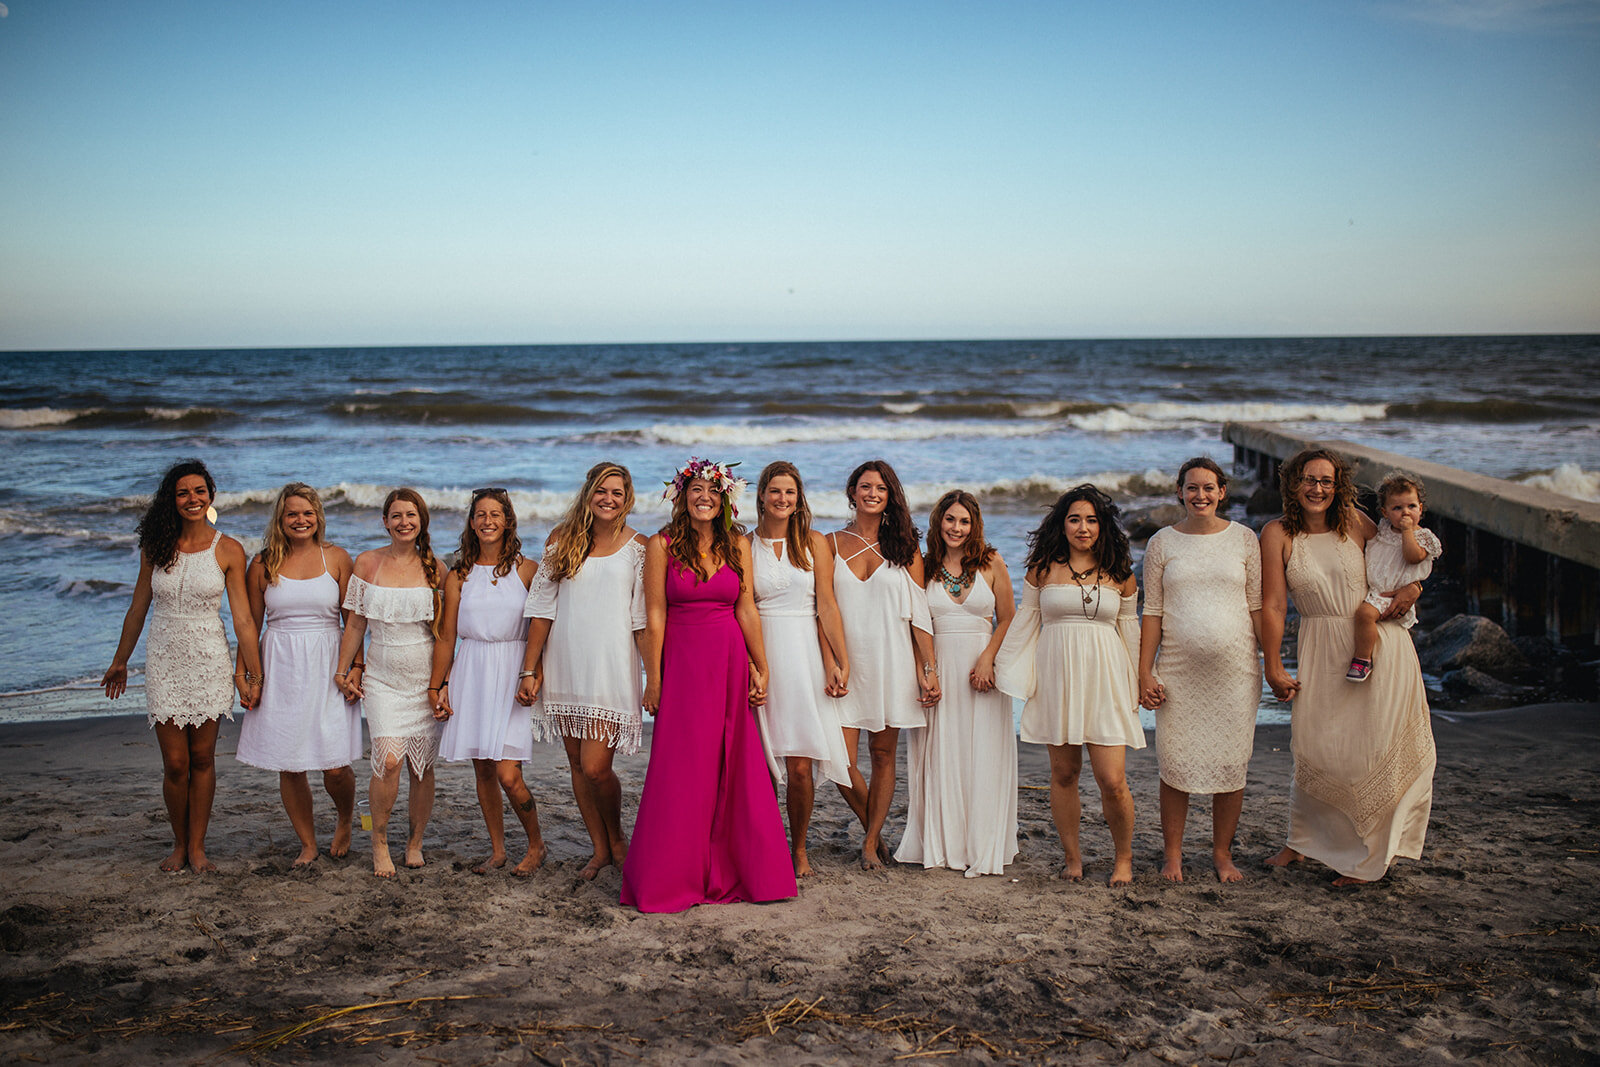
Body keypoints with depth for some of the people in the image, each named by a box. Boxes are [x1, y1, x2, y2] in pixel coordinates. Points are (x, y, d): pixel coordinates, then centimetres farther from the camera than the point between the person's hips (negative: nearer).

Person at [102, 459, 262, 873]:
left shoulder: (228, 551, -4)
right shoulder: (156, 547, 2)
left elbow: (242, 619, -4)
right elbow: (137, 609, 12)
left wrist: (253, 675, -5)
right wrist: (120, 662, 19)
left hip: (209, 661, -1)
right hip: (164, 662, 1)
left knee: (202, 758, 6)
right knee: (175, 764, 1)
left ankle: (197, 846, 19)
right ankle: (179, 844, 20)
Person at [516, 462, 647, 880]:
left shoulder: (637, 547, 1)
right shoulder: (561, 540, 7)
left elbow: (644, 618, -1)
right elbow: (542, 608, 7)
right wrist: (529, 669, 4)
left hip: (612, 664, -3)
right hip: (565, 663, 3)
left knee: (595, 767, -10)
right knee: (577, 764, 9)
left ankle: (617, 837, 17)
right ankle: (600, 849, 24)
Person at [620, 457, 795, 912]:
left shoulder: (737, 544, 7)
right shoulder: (662, 545, -2)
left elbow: (747, 610, 6)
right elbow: (655, 616, -4)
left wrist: (760, 668, 5)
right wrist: (653, 679, -6)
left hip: (731, 662, 3)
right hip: (682, 661, -3)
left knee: (735, 767, 4)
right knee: (682, 771, 0)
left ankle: (729, 869, 17)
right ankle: (669, 878, 12)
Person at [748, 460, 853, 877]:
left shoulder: (814, 543, 8)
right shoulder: (745, 545, 7)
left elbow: (826, 606, 3)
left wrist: (841, 662, -6)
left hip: (805, 655, 0)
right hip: (761, 654, 0)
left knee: (800, 765, -3)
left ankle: (799, 849, 15)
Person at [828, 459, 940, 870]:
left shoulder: (905, 548, 7)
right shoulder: (831, 544, 7)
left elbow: (920, 614, 4)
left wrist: (930, 670, -3)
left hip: (892, 662, 1)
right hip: (847, 662, 0)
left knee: (883, 754, 4)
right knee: (841, 760, -7)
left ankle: (871, 843, 15)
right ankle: (872, 827, 17)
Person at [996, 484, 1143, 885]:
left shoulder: (1119, 573, 6)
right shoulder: (1043, 568, 4)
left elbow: (1129, 628, 12)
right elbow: (1025, 620, 13)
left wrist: (1135, 685, 12)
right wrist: (1002, 666, 13)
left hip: (1104, 678, -1)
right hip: (1056, 676, 1)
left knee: (1112, 780, -5)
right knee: (1063, 772, 6)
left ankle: (1123, 857, 15)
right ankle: (1072, 857, 21)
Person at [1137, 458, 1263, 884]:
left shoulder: (1243, 539, 5)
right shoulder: (1162, 543, 4)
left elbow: (1258, 606, 7)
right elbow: (1152, 611, 5)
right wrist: (1143, 672, 0)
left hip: (1235, 669, 0)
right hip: (1179, 669, 0)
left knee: (1231, 764, 4)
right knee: (1175, 764, 1)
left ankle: (1222, 852, 20)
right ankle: (1172, 853, 16)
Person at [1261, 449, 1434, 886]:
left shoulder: (1354, 522, 1)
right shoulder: (1278, 534, -3)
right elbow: (1273, 606, -5)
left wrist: (1413, 586, -4)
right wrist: (1273, 668, -7)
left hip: (1379, 642, 1)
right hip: (1321, 653, -1)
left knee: (1374, 751, 1)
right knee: (1314, 748, -2)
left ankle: (1366, 857, 14)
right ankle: (1304, 841, 22)